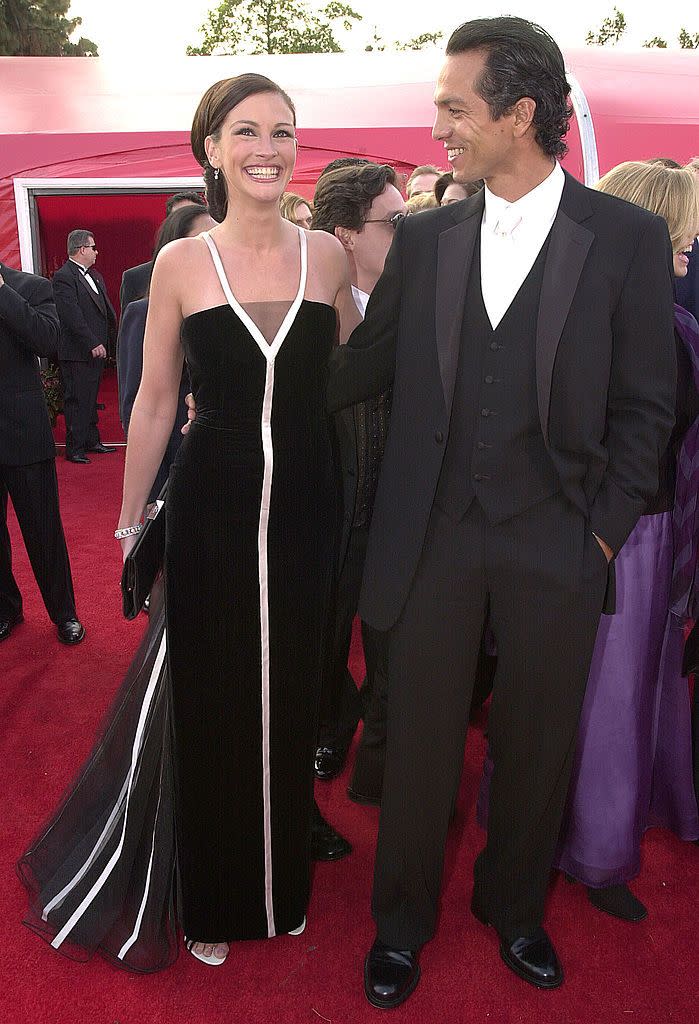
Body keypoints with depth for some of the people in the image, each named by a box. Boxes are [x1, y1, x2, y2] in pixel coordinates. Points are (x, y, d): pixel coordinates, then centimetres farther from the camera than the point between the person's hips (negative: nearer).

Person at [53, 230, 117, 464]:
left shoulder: (94, 275, 16)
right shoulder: (63, 277, -12)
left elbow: (107, 310, 18)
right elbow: (72, 316, -19)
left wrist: (110, 340, 8)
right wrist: (93, 344, -21)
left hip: (97, 349, 9)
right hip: (77, 352, -8)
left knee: (90, 398, 16)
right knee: (77, 401, -3)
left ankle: (92, 441, 26)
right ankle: (75, 448, 4)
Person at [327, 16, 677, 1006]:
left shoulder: (628, 237, -2)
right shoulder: (424, 238, 5)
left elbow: (644, 404, -1)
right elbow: (365, 367, 9)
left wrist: (606, 529, -5)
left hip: (556, 548, -1)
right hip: (432, 539, 2)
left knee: (537, 746, 15)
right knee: (419, 745, 12)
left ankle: (514, 909, 43)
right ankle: (402, 925, 37)